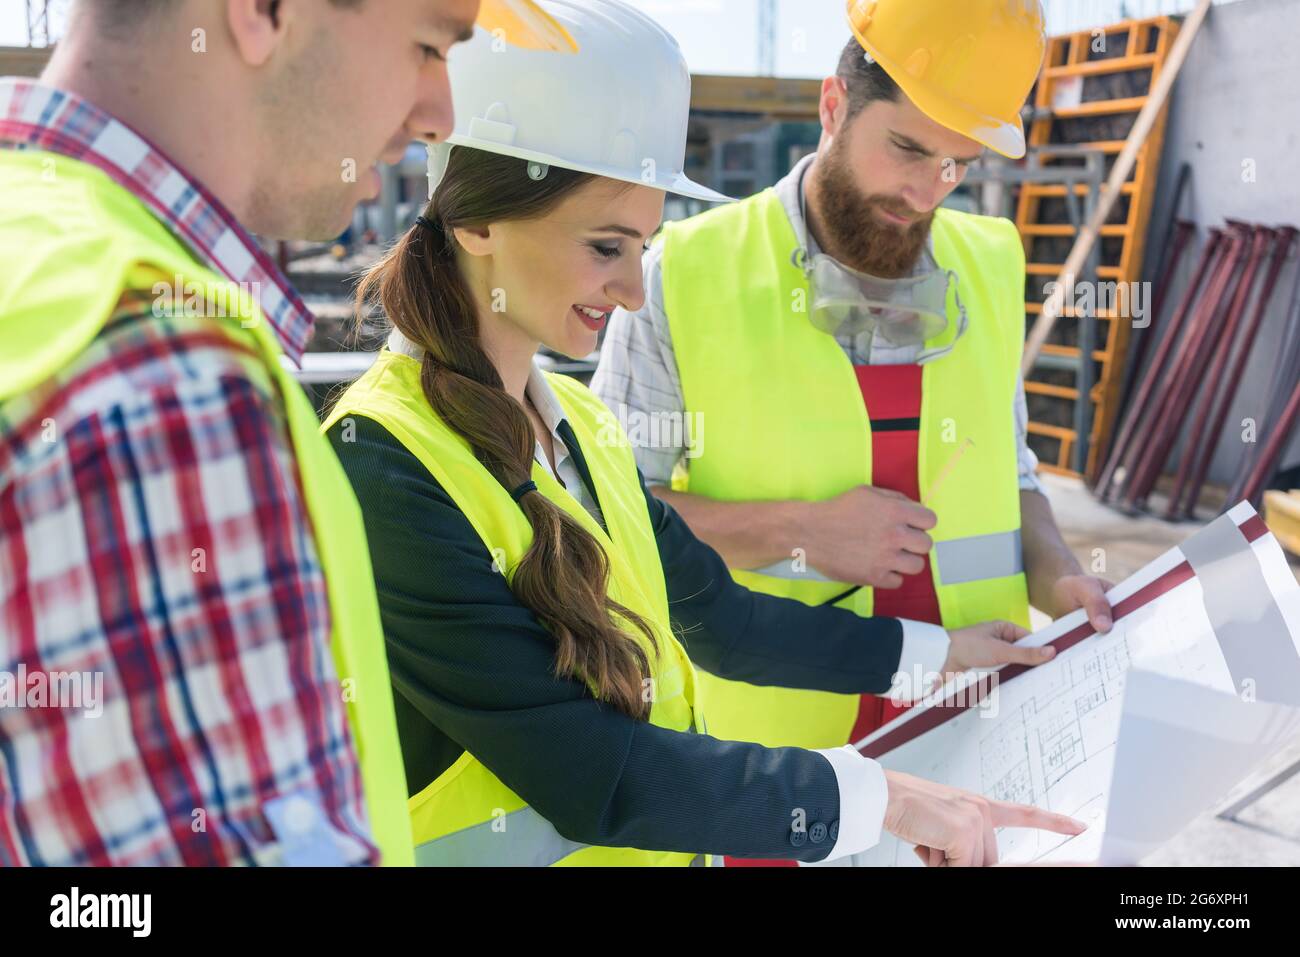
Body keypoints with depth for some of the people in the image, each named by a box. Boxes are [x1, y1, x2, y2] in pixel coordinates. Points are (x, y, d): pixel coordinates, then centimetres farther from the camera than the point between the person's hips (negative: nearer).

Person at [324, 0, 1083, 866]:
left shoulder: (577, 417, 1)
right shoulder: (383, 465, -24)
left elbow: (715, 617, 7)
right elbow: (585, 776, -25)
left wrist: (933, 650, 11)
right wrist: (878, 797, -20)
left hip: (656, 840, 7)